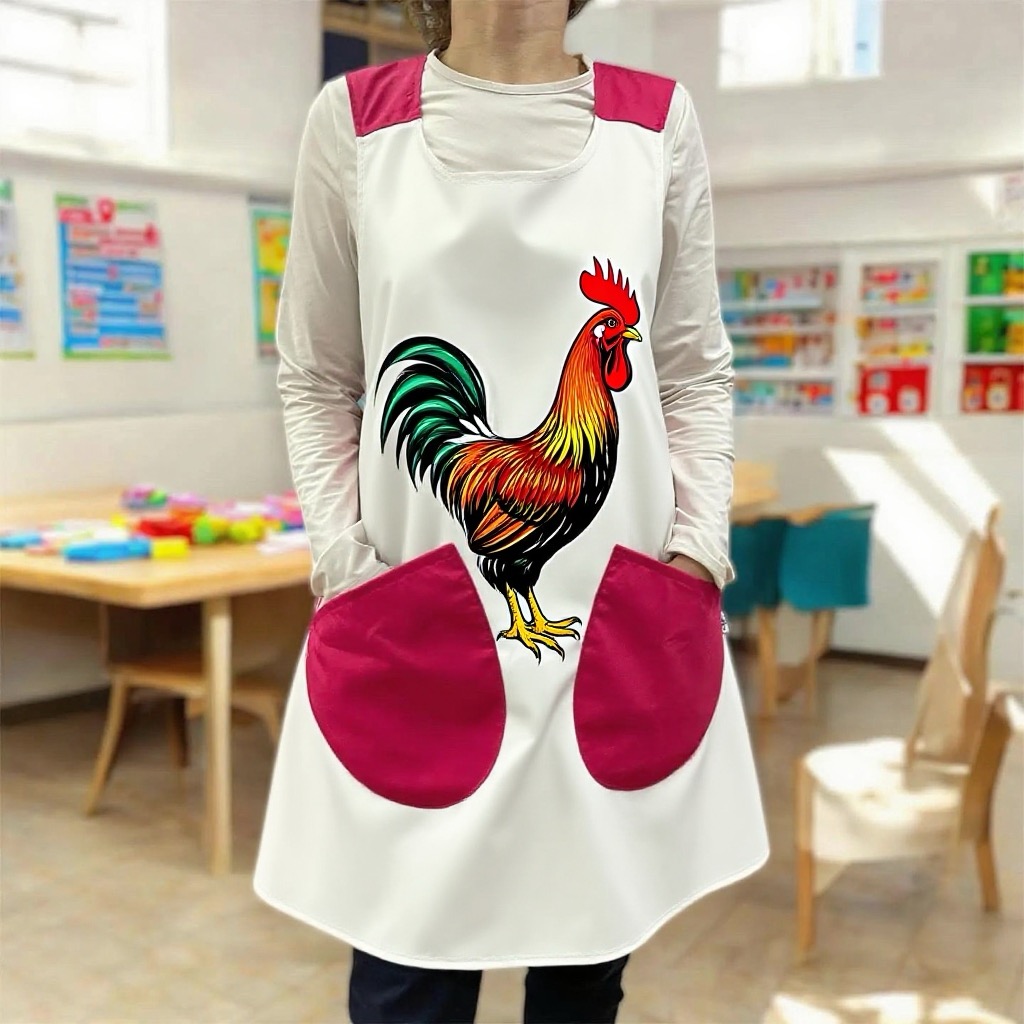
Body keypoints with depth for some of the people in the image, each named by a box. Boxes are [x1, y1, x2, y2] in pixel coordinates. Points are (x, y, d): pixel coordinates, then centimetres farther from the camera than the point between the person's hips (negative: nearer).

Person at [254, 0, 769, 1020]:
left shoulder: (658, 122, 6)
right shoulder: (353, 123, 3)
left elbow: (695, 372, 9)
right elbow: (317, 381, 6)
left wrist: (698, 552, -1)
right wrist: (346, 569, -3)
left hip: (627, 625, 2)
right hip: (411, 625, -1)